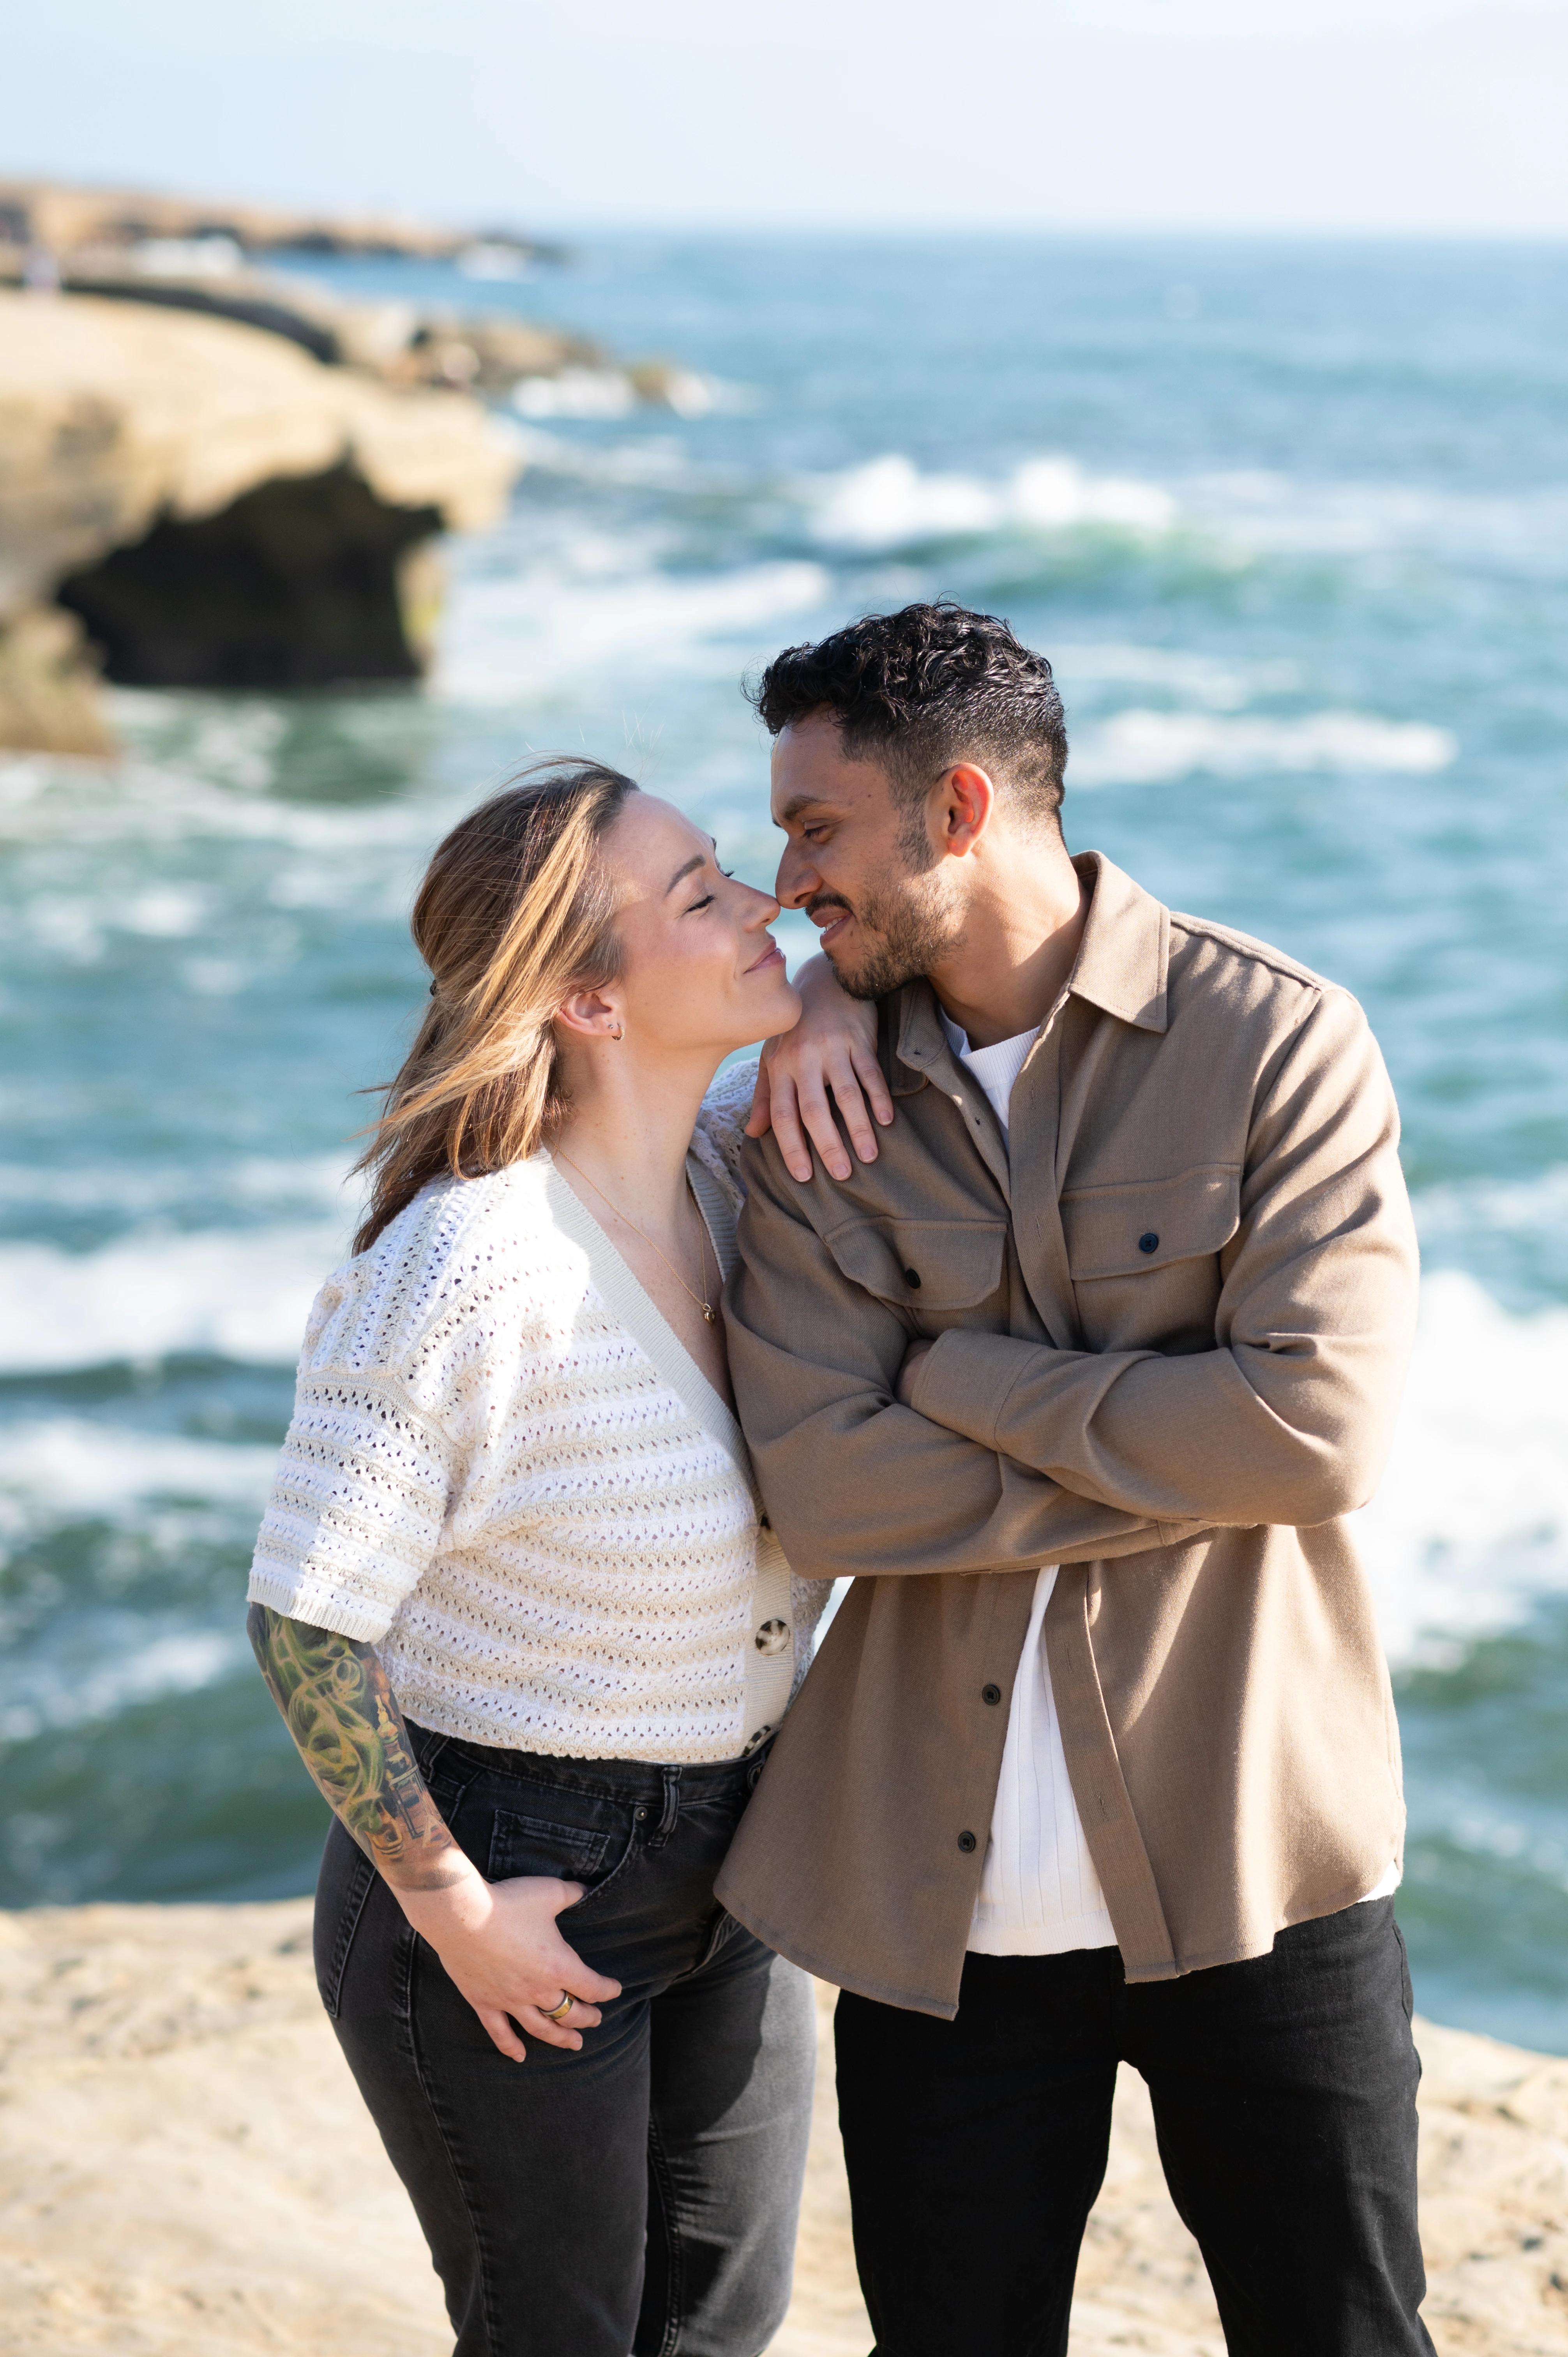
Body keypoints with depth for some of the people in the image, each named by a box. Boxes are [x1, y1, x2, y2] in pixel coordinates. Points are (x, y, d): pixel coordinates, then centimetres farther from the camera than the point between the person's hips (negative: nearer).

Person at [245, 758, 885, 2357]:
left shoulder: (732, 1162, -4)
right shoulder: (471, 1278, -27)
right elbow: (305, 1624, -23)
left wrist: (832, 1007, -10)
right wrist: (455, 1914, -15)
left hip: (722, 1868, 7)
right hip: (508, 1873, -7)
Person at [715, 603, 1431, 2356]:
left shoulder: (1277, 1041, -7)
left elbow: (1319, 1426, -19)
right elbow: (824, 1486, -10)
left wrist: (964, 1377, -12)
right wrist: (1183, 1455, -14)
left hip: (1247, 1854, -2)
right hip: (942, 1883, 3)